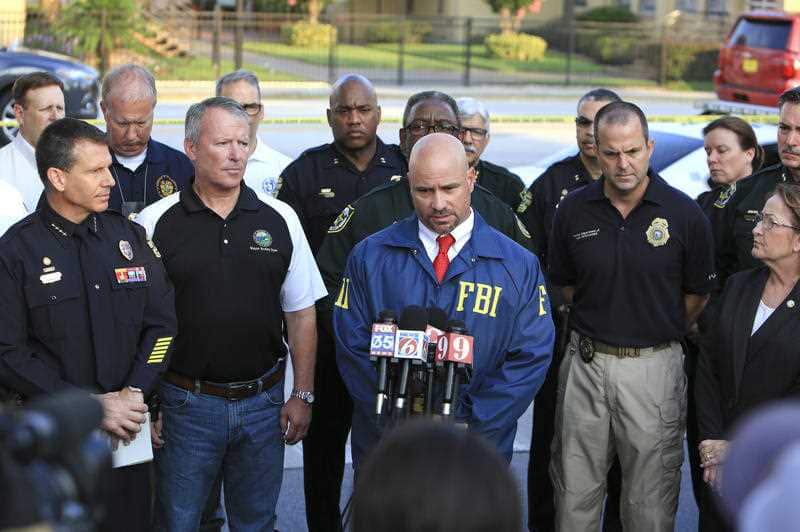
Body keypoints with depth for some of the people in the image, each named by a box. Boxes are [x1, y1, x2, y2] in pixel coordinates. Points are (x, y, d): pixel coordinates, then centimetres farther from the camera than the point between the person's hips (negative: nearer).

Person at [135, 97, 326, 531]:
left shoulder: (279, 219, 3)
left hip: (263, 401, 2)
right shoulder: (154, 223, -4)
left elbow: (301, 315, 8)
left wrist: (302, 396, 4)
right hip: (184, 402, -2)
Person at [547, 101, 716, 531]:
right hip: (585, 363, 2)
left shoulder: (685, 214, -8)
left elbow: (697, 295, 5)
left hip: (654, 365, -2)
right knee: (574, 496, 10)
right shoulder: (573, 210, -2)